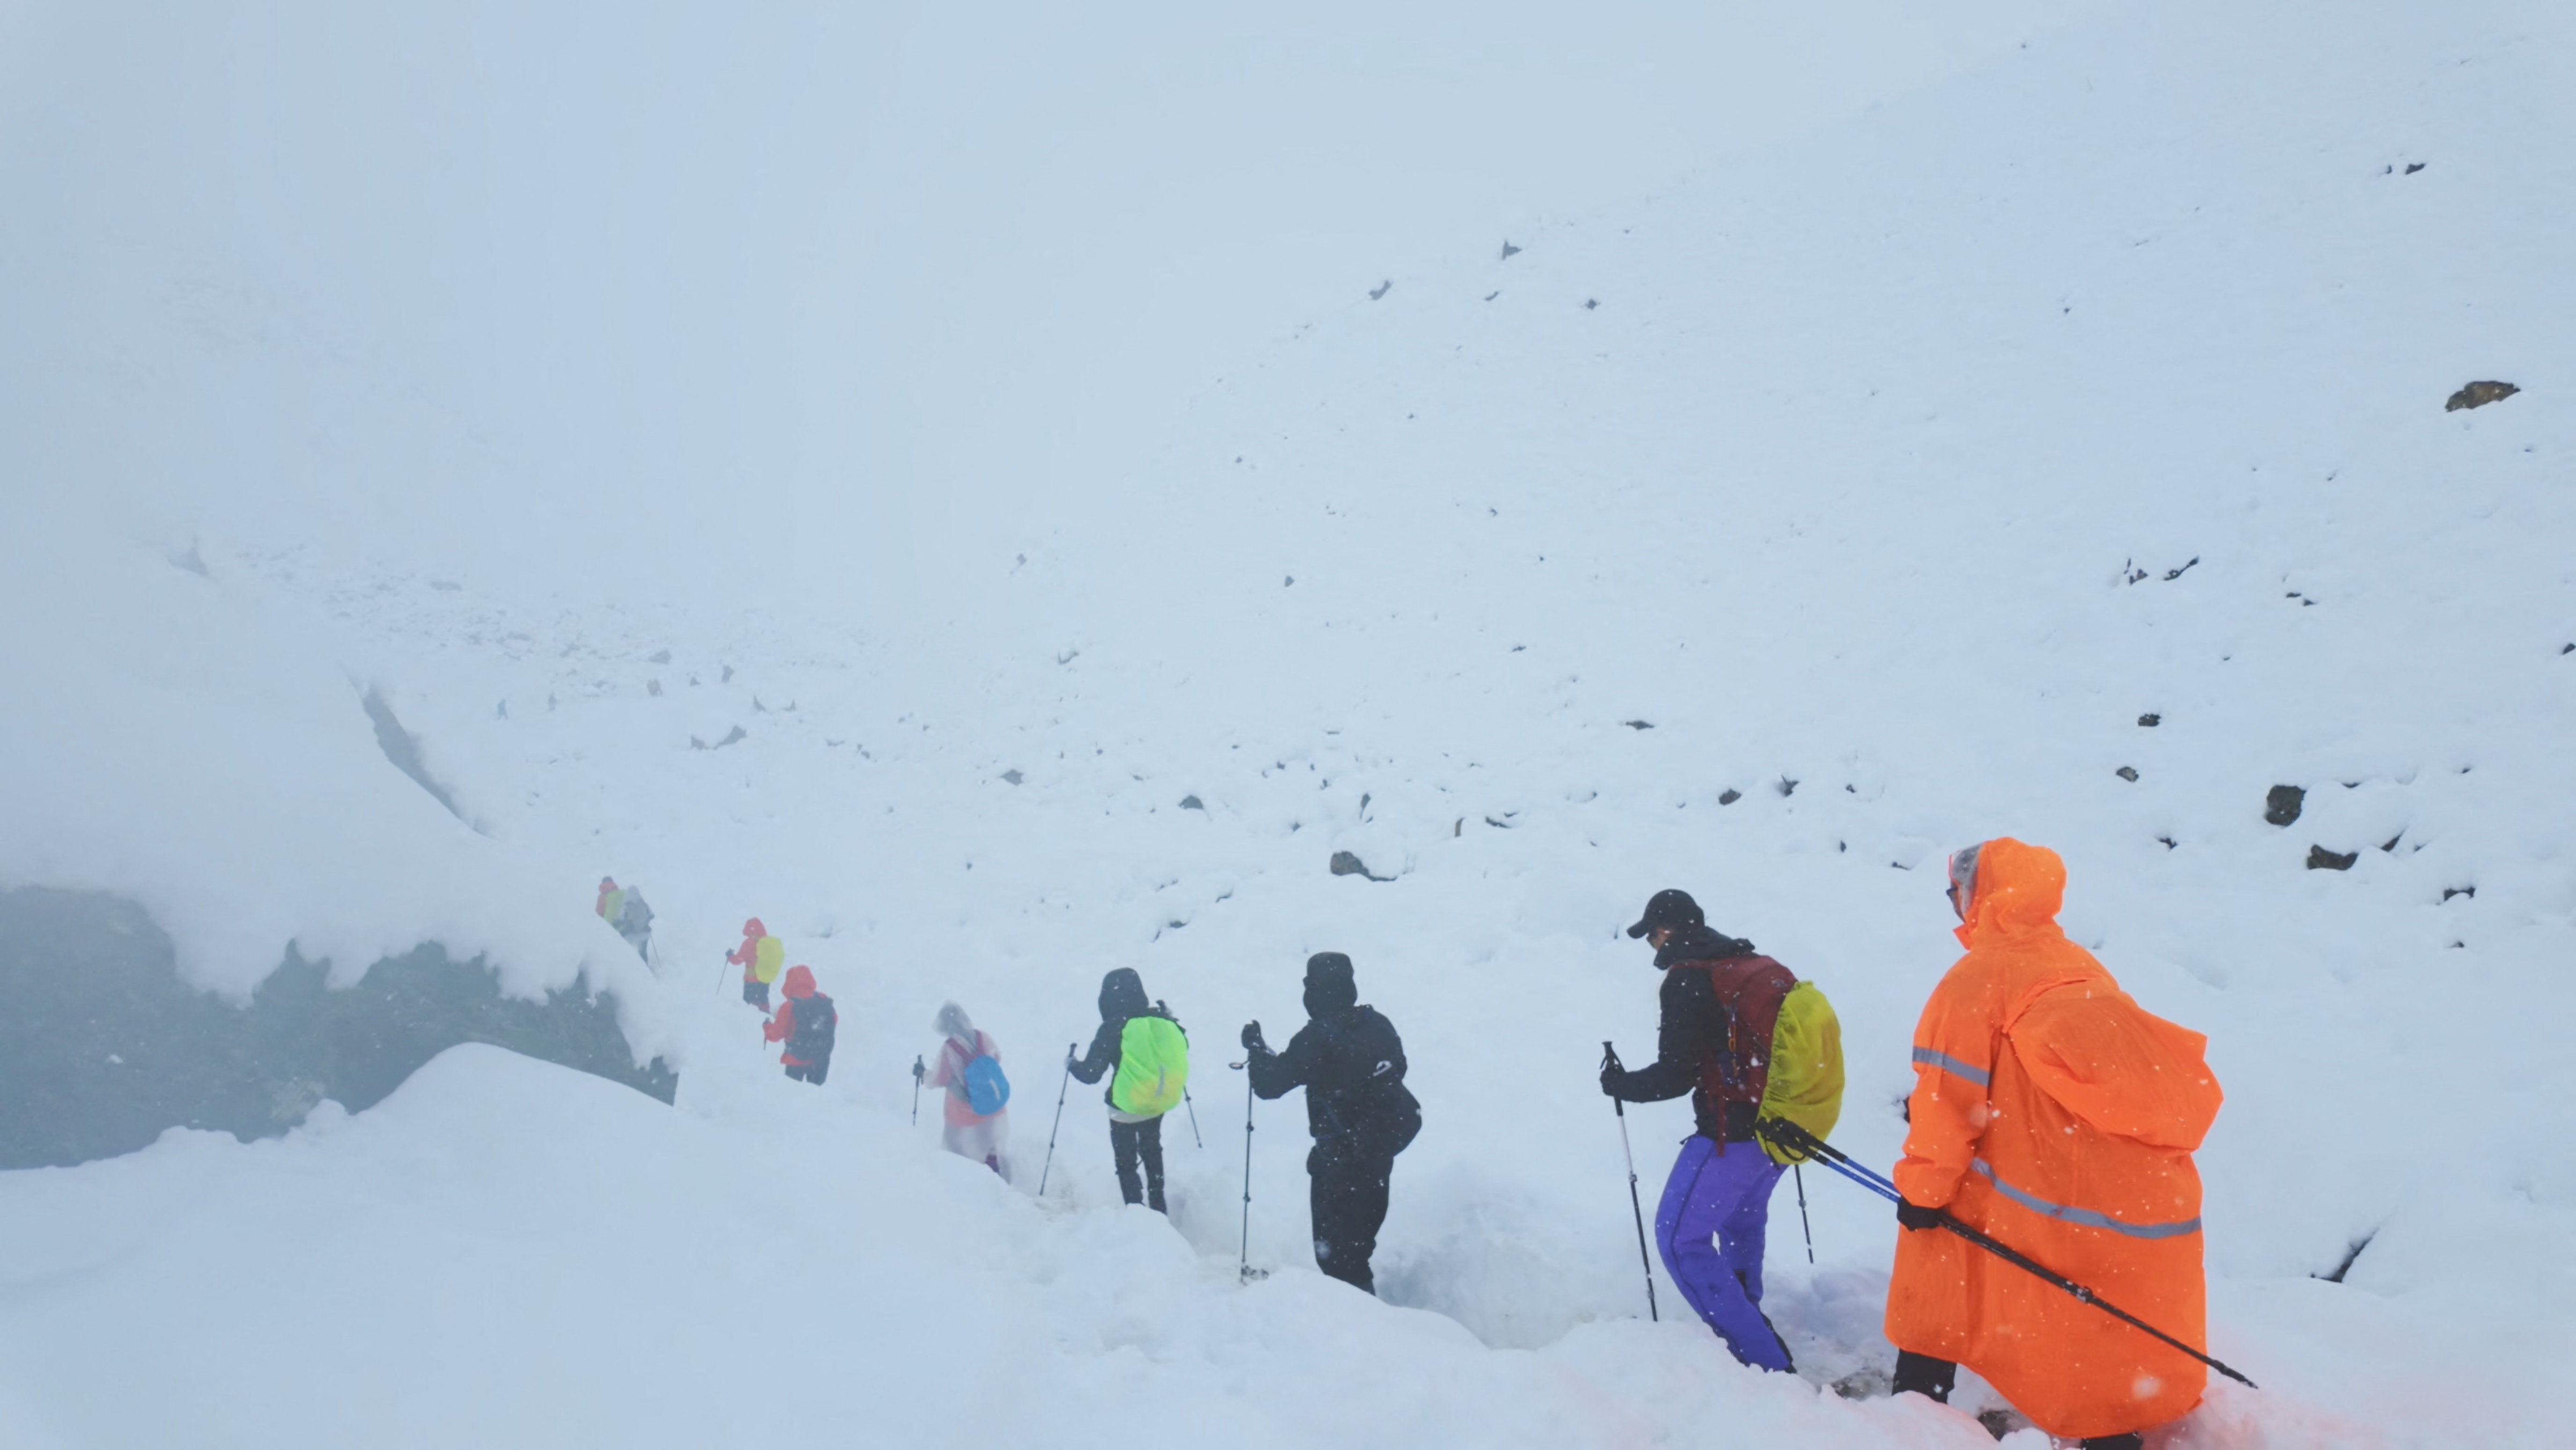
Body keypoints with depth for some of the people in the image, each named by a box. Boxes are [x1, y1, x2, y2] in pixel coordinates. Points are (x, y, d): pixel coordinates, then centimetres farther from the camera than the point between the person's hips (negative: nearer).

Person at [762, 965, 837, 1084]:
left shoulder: (789, 1007, -17)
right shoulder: (826, 1003, -3)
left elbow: (776, 1034, -11)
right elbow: (834, 1025, 12)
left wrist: (767, 1027, 10)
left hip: (796, 1060, -4)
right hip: (821, 1059, 4)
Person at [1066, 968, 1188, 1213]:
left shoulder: (1112, 1028, -22)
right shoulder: (1161, 1018, -9)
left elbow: (1091, 1074, -17)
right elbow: (1181, 1049, 6)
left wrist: (1072, 1065, 3)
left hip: (1126, 1106, -5)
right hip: (1159, 1101, 5)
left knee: (1126, 1161, 14)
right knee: (1152, 1151, 28)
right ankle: (1157, 1207, 38)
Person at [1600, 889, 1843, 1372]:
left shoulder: (1688, 981, -17)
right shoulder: (1764, 969, 7)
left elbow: (1676, 1075, -19)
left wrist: (1620, 1084, -1)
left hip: (1731, 1138, -9)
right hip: (1778, 1128, 9)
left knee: (1680, 1239, -1)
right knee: (1742, 1221, 30)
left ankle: (1762, 1358, -4)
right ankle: (1747, 1319, 47)